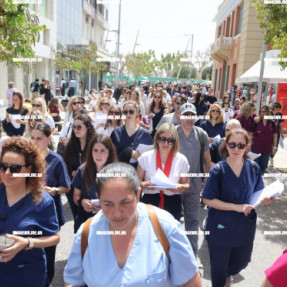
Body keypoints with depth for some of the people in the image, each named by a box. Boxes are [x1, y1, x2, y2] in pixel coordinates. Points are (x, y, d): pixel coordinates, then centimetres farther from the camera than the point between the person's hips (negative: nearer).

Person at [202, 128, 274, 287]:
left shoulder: (253, 168, -5)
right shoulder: (218, 170, -16)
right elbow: (208, 199, -17)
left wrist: (265, 199, -17)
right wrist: (236, 207, -25)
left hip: (245, 226, 4)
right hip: (221, 227, -4)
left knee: (242, 261, 24)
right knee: (219, 267, 14)